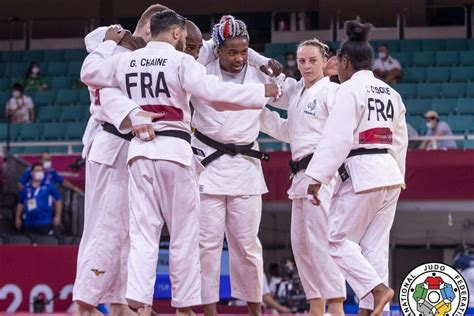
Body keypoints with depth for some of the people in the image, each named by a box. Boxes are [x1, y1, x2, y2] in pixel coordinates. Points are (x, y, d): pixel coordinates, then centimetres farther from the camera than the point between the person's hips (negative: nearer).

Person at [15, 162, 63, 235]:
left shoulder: (49, 186, 0)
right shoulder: (26, 188, 8)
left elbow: (58, 200, 2)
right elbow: (20, 203, 16)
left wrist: (57, 216, -3)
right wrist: (18, 218, 15)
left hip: (45, 222, -3)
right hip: (29, 223, 3)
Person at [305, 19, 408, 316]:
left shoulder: (350, 89, -9)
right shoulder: (391, 93, 15)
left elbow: (337, 138, -16)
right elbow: (400, 142, 19)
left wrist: (318, 177, -16)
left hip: (360, 175, -8)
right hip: (390, 175, 8)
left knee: (339, 239, 0)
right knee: (374, 247, 8)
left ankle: (378, 289, -14)